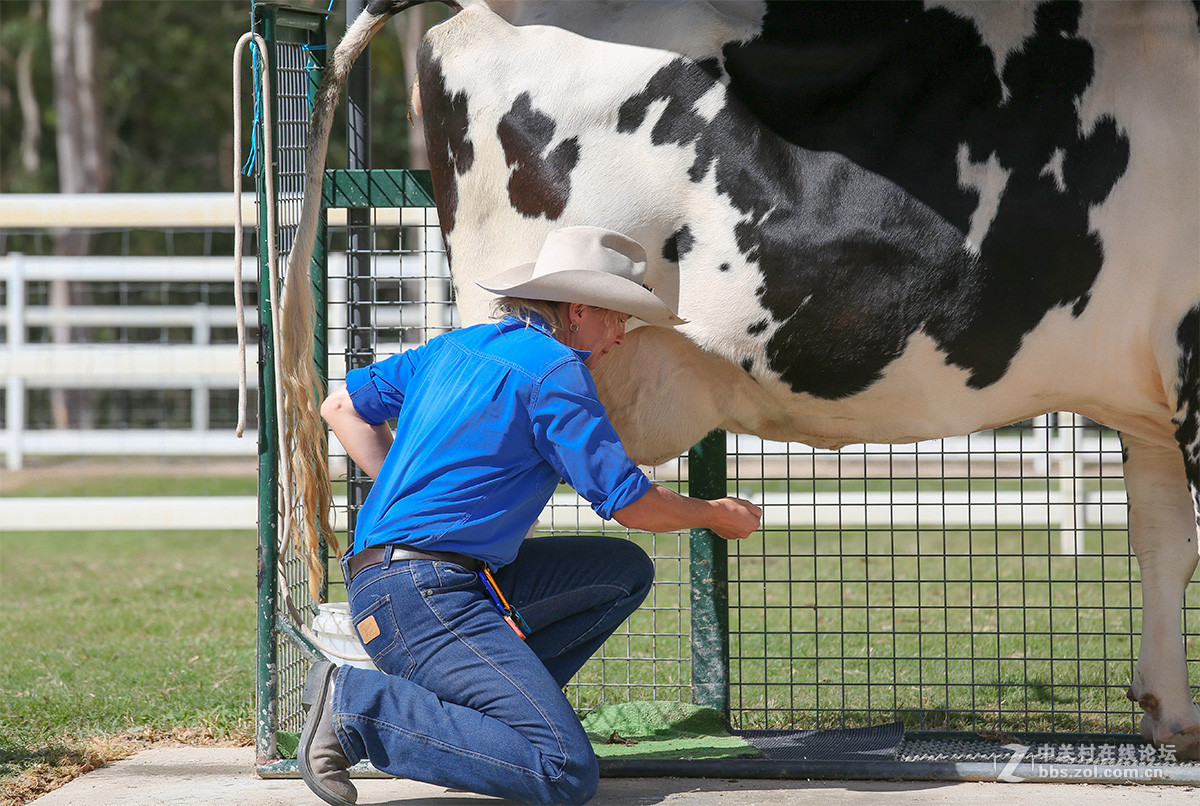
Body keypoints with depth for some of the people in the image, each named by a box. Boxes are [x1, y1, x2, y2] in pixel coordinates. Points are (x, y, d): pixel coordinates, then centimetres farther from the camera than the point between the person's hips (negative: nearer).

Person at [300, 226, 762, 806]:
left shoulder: (456, 346, 17)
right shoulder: (555, 370, -8)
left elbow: (343, 407, 24)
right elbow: (628, 502, -5)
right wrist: (714, 514, 14)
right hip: (422, 593, -10)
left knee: (625, 571, 16)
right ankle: (358, 704, -14)